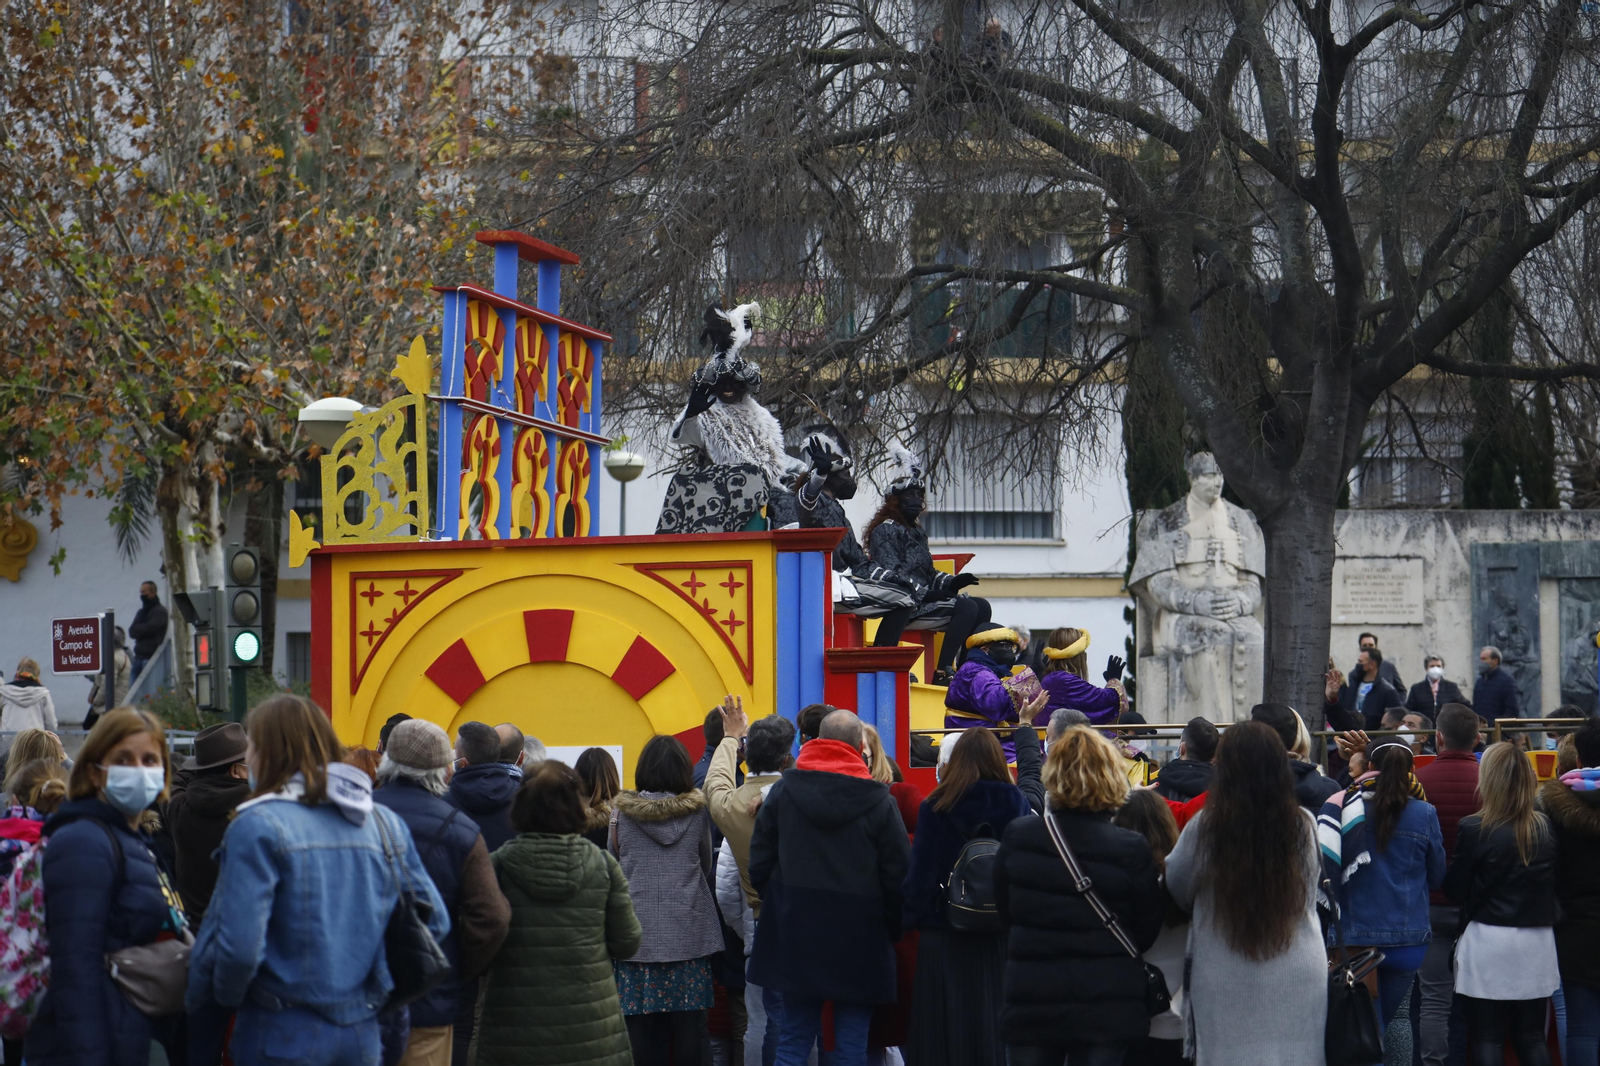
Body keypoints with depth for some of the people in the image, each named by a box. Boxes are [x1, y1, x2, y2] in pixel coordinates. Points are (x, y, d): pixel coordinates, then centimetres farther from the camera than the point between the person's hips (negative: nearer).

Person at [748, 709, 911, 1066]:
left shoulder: (783, 790, -1)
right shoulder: (878, 801, -9)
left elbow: (759, 866, 3)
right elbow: (898, 876, -6)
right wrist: (893, 930, 9)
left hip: (796, 932, 2)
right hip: (859, 940, -2)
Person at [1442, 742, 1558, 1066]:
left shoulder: (1474, 829, -12)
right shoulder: (1546, 828, -1)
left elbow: (1454, 888, -5)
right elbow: (1555, 883, 9)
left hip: (1488, 940, -4)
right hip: (1537, 942, 4)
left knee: (1486, 1038, 3)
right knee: (1532, 1038, 10)